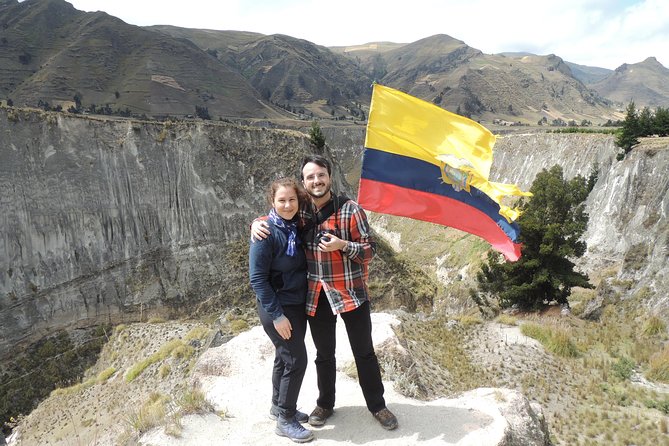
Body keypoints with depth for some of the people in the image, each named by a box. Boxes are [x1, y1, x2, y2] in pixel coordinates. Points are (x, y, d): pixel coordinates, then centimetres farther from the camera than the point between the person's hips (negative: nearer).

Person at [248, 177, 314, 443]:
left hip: (298, 304, 7)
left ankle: (279, 406, 37)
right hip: (277, 308, -7)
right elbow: (257, 278, -19)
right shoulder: (266, 232, -19)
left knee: (285, 357, 18)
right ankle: (285, 420, 16)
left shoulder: (297, 227, 1)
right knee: (296, 360, -2)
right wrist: (277, 315, -20)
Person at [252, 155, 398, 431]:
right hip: (316, 295, 3)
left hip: (351, 292, -2)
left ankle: (376, 405, 33)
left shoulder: (350, 209, -10)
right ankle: (325, 403, 40)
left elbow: (370, 250, -7)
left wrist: (342, 245, -25)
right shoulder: (301, 213, 1)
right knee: (324, 354, 19)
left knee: (364, 352, 13)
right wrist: (257, 223, -5)